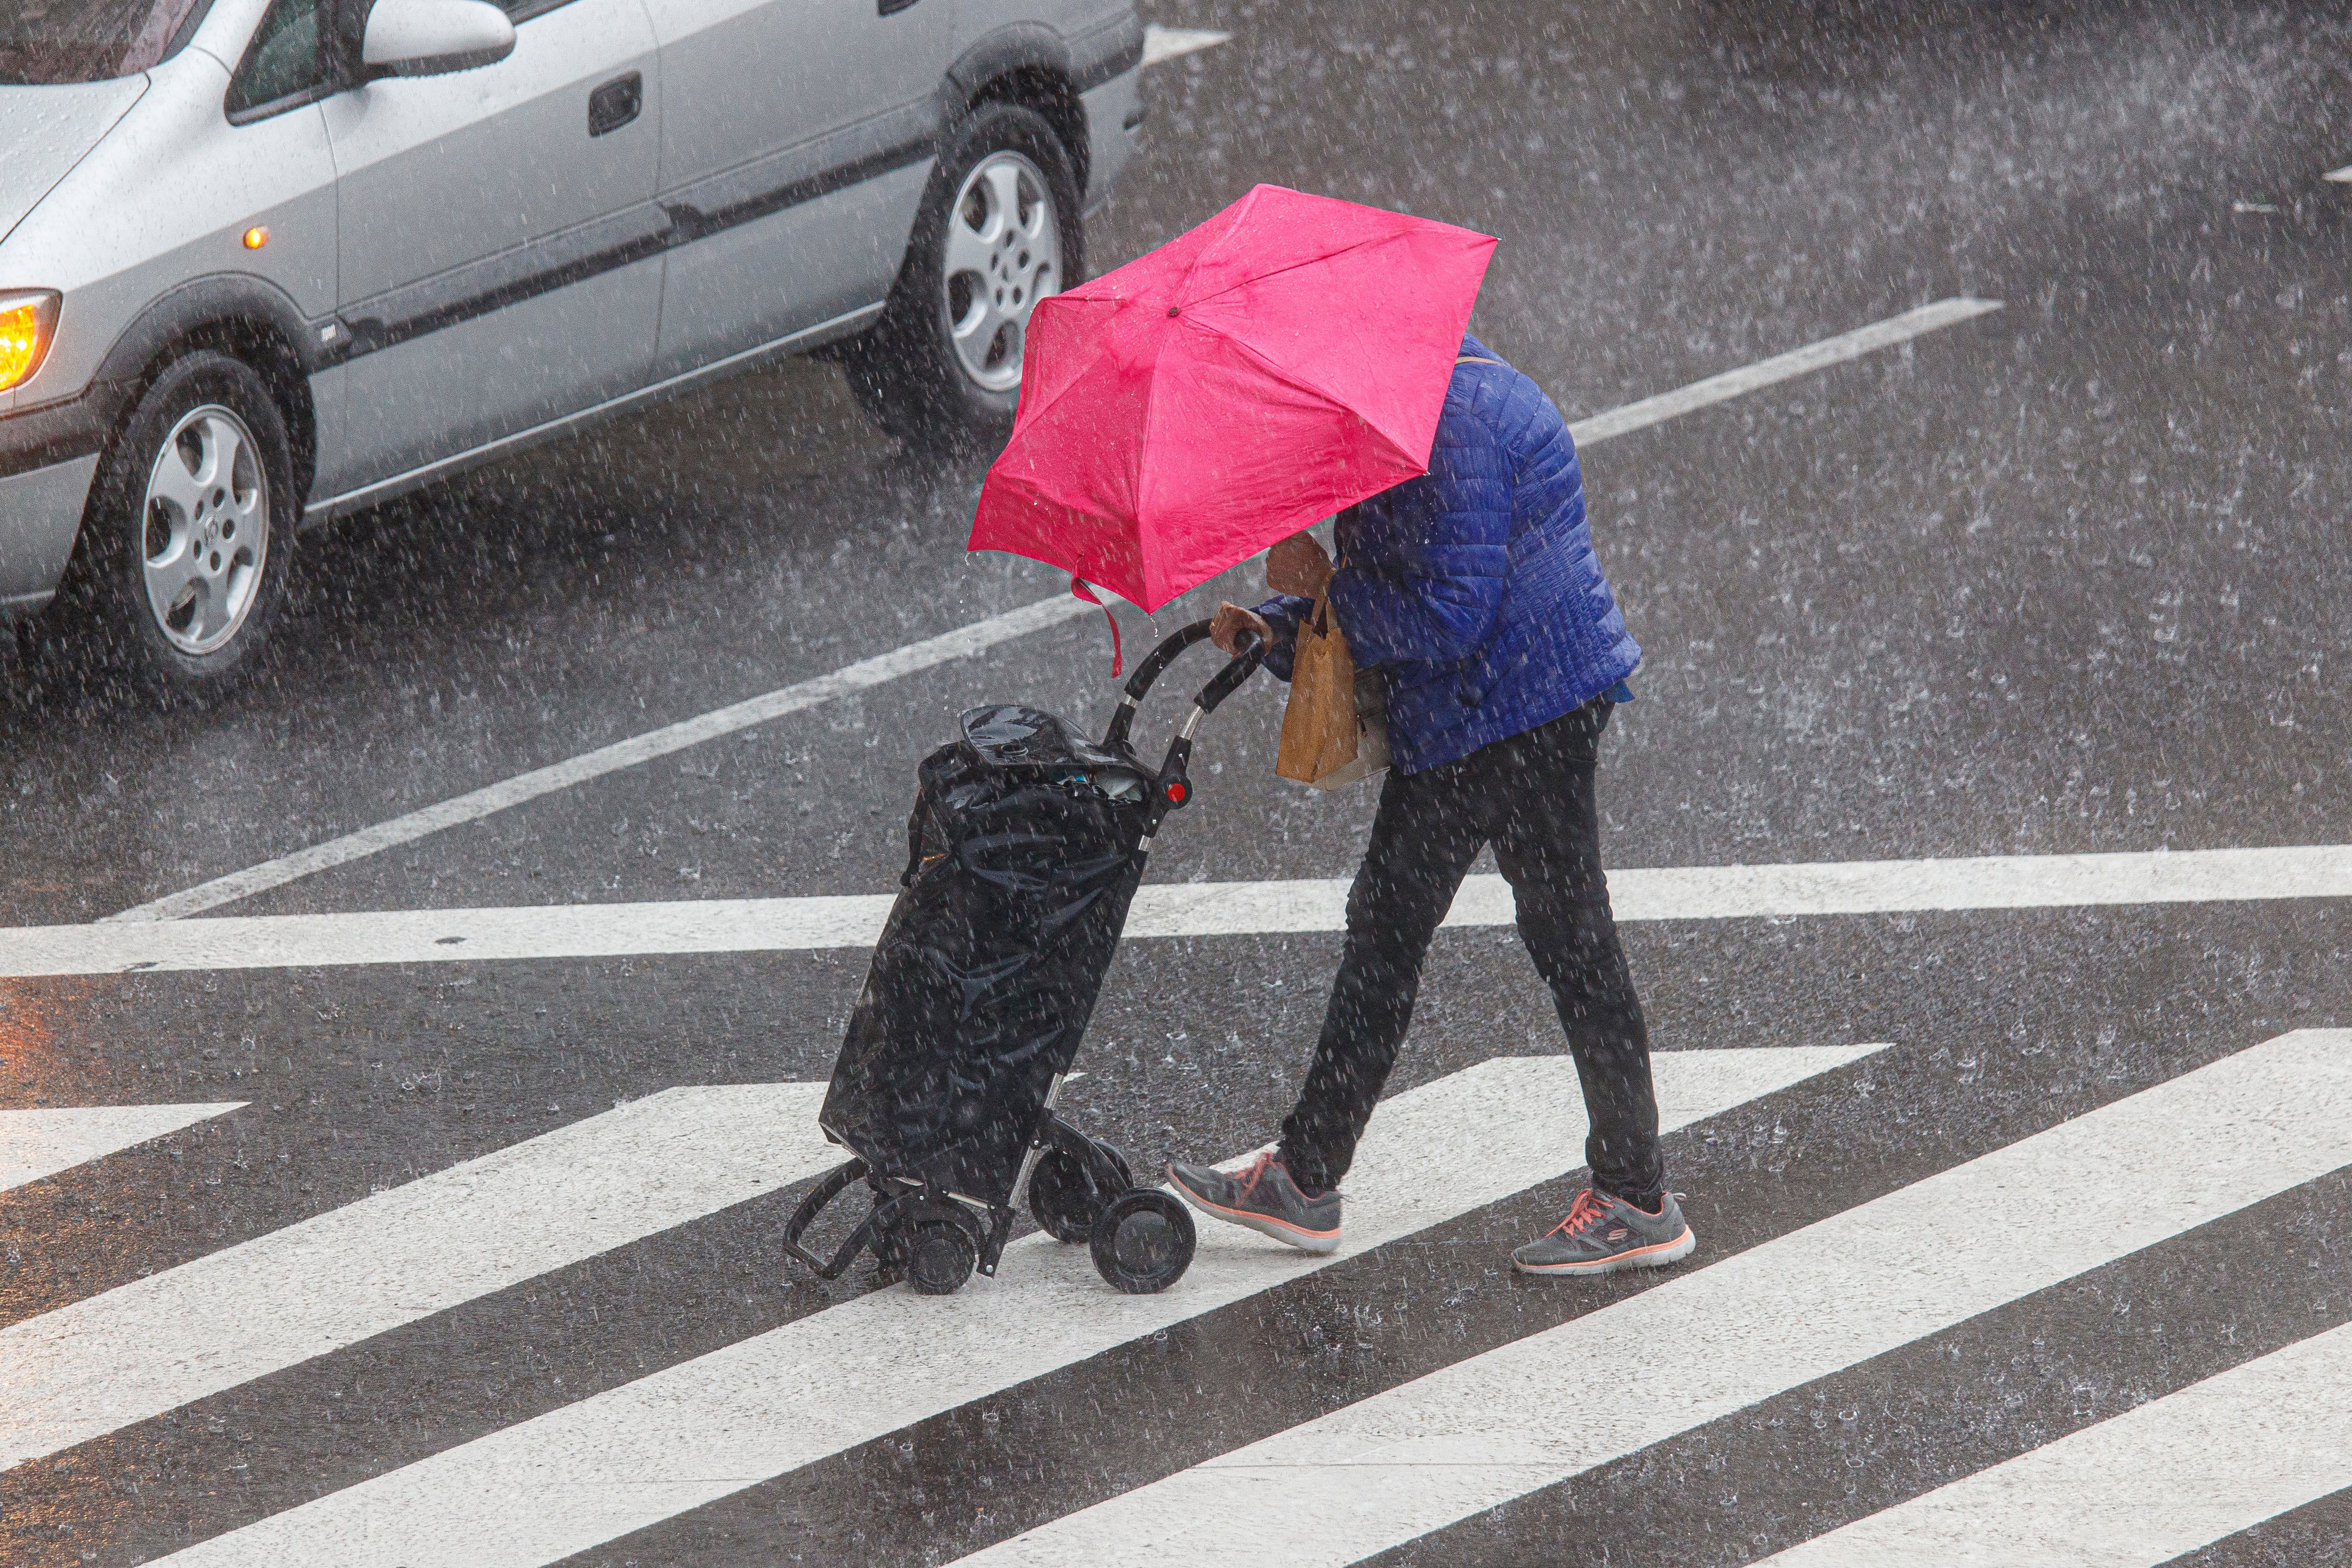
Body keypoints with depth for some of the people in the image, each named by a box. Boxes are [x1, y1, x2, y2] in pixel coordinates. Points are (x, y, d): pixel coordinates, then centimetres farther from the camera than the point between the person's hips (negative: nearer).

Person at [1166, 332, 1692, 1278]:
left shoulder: (1460, 424, -20)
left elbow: (1449, 614, -25)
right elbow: (1390, 601, 20)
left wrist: (1324, 587, -15)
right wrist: (1280, 631, 5)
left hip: (1531, 717, -11)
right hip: (1452, 725, 11)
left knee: (1569, 941, -4)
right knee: (1386, 927, 12)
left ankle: (1638, 1202, 3)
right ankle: (1306, 1182, 18)